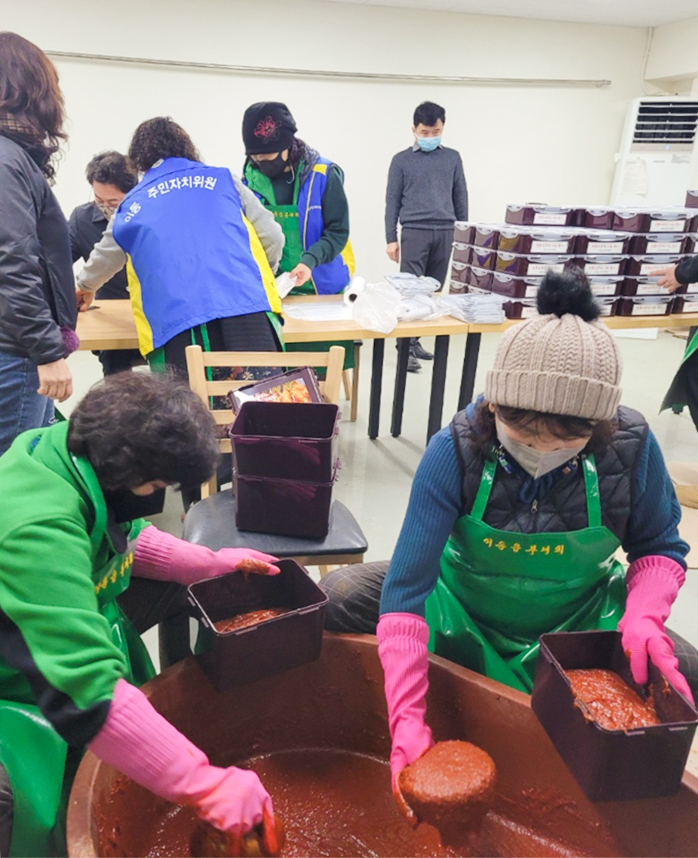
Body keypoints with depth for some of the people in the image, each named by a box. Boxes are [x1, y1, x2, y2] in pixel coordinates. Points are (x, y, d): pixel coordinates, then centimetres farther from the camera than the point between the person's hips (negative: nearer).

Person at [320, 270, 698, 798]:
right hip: (464, 613, -1)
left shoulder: (631, 449, -21)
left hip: (579, 622, 2)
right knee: (338, 595, -20)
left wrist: (644, 617, -25)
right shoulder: (455, 452, -27)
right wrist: (408, 720, -35)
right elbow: (405, 589, -29)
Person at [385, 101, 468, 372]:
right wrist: (391, 239, -2)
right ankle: (407, 345, -7)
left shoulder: (452, 158, 12)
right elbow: (392, 201, 3)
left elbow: (460, 198, 15)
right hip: (414, 232, -3)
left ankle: (415, 339, 16)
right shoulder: (402, 160, 4)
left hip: (445, 233, 4)